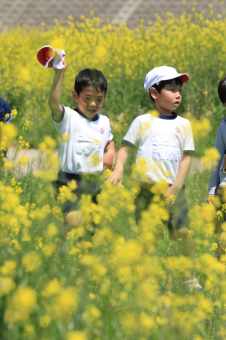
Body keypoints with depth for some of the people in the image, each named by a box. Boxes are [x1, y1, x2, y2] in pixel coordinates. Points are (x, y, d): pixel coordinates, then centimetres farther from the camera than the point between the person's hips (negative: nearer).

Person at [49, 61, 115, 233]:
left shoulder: (104, 122, 12)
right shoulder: (68, 118, -7)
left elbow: (109, 142, 32)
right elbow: (53, 103, -27)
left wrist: (110, 153, 9)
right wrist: (59, 74, -36)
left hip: (93, 184, 6)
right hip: (69, 183, -6)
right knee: (74, 219, -29)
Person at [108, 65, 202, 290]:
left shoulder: (183, 125, 9)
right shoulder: (143, 122, 5)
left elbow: (186, 158, 6)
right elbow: (125, 148, 5)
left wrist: (175, 188, -5)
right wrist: (118, 169, -14)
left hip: (173, 190, 0)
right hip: (146, 189, 0)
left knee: (182, 232, -13)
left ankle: (190, 277, 1)